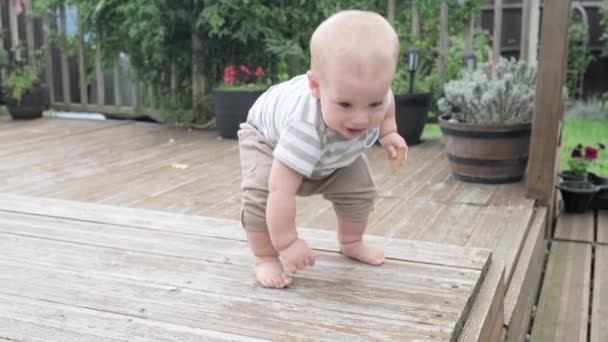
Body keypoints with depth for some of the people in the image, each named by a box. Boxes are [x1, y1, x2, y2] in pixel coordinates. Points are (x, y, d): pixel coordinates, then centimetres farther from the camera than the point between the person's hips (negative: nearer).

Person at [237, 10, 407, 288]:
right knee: (261, 196, -26)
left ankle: (351, 243, 31)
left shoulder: (372, 92, -34)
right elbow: (281, 190, -50)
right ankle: (265, 259, -3)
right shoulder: (305, 126, -52)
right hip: (267, 136, -5)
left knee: (360, 190, 3)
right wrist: (286, 242, -44)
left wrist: (388, 133, -15)